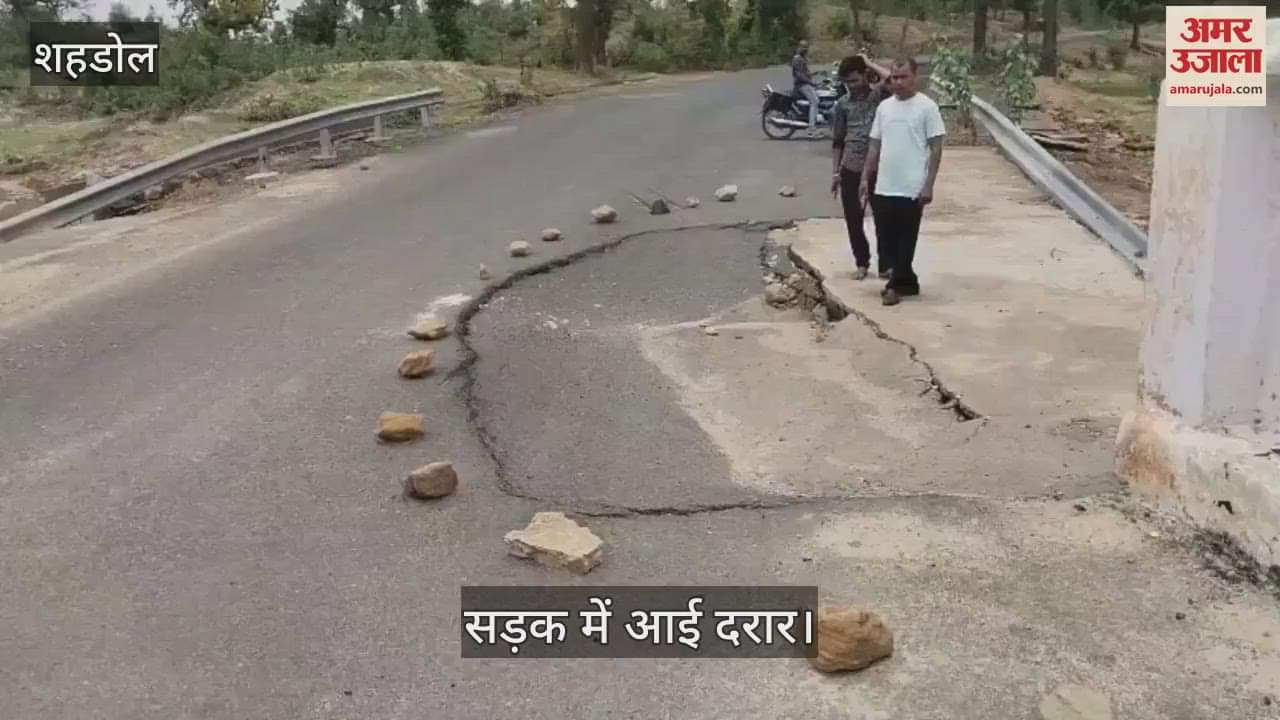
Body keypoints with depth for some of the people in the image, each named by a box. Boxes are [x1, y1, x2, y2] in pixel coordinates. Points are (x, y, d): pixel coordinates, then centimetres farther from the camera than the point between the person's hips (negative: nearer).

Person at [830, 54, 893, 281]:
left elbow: (890, 78, -25)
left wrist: (869, 63, -10)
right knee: (853, 219, 7)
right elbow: (838, 141, 11)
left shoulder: (879, 95, -1)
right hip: (851, 169, 3)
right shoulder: (843, 105, 7)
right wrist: (835, 172, 7)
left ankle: (885, 264, 14)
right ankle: (861, 263, 23)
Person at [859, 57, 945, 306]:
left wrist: (928, 185, -13)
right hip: (884, 187, 6)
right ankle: (906, 281, 23)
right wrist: (865, 178, 10)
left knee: (905, 240, 1)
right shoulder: (884, 107, 10)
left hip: (912, 189, -6)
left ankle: (897, 285, 10)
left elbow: (936, 148, -7)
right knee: (887, 239, 10)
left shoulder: (927, 107, -6)